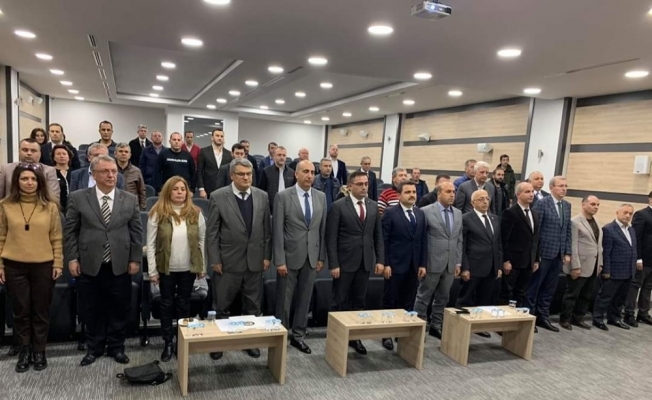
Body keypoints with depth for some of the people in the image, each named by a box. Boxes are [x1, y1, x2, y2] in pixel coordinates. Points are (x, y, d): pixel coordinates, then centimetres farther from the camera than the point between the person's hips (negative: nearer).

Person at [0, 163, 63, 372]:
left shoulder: (50, 206, -1)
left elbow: (56, 238, 1)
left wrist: (58, 263, -2)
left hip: (43, 265, 0)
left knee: (41, 310, 8)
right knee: (21, 310, 9)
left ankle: (39, 351, 23)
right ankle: (24, 350, 25)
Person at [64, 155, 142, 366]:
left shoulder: (130, 199, 3)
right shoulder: (78, 198, -1)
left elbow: (136, 232, 4)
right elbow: (69, 231, 2)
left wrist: (135, 259, 1)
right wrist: (72, 258, -4)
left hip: (120, 266, 1)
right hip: (89, 265, 0)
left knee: (119, 309, 10)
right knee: (91, 310, 12)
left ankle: (116, 347, 27)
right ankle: (94, 347, 30)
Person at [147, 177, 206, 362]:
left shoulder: (195, 213, -3)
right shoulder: (157, 213, -8)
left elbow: (202, 241, 2)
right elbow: (151, 244, -5)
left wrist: (202, 267, 2)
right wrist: (153, 270, -7)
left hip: (188, 268, 1)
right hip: (166, 269, -1)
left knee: (184, 305, 13)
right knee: (167, 305, 11)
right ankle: (167, 343, 24)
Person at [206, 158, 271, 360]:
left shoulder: (262, 196, 2)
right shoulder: (218, 197, -7)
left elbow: (267, 229, 6)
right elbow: (211, 232, -6)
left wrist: (267, 256, 3)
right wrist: (214, 260, -8)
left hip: (254, 260, 3)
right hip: (228, 261, -3)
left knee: (253, 306, 14)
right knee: (221, 306, 11)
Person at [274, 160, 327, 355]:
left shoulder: (321, 197, 5)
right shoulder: (283, 196, -8)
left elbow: (323, 229, 7)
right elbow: (278, 230, -10)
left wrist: (321, 257, 5)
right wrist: (279, 260, -13)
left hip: (312, 257, 4)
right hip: (290, 256, -4)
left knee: (304, 299, 12)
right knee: (284, 300, 8)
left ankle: (298, 336, 27)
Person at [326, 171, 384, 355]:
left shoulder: (373, 206, 7)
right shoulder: (338, 206, -7)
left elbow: (378, 235, 10)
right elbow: (331, 238, -9)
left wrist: (380, 260, 4)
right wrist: (333, 264, -14)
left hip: (365, 262, 4)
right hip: (345, 262, -4)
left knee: (359, 301, 12)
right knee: (342, 302, 7)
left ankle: (355, 337, 23)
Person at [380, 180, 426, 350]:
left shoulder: (421, 214, 10)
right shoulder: (390, 213, -6)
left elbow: (423, 240, 9)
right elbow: (383, 241, -9)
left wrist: (423, 264, 4)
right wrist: (385, 264, -14)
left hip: (414, 266, 5)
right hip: (395, 265, -5)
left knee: (408, 303, 10)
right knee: (390, 302, 6)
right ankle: (387, 335, 17)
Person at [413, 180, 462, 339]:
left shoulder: (458, 213, 11)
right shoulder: (426, 211, -8)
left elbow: (459, 240, 13)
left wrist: (458, 262, 9)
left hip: (450, 264, 6)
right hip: (432, 263, -5)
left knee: (443, 298, 13)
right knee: (423, 297, 4)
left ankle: (435, 326, 26)